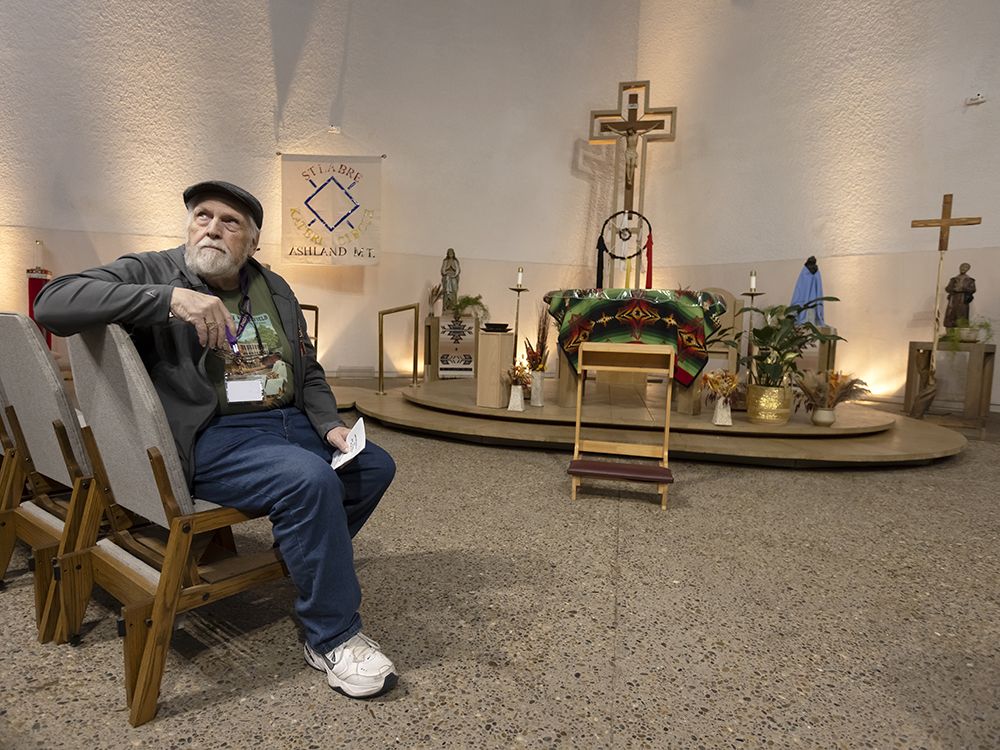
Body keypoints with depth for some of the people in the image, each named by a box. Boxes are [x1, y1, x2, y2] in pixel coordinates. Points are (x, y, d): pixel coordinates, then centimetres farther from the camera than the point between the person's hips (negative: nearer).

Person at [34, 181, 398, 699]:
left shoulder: (274, 289, 15)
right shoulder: (151, 274, -2)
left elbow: (308, 371, 18)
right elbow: (53, 303, -19)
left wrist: (329, 425, 1)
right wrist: (170, 299, -29)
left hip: (290, 424, 7)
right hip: (210, 441, -7)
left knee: (374, 465, 4)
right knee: (309, 478, -31)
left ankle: (303, 564, 23)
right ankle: (333, 639, -14)